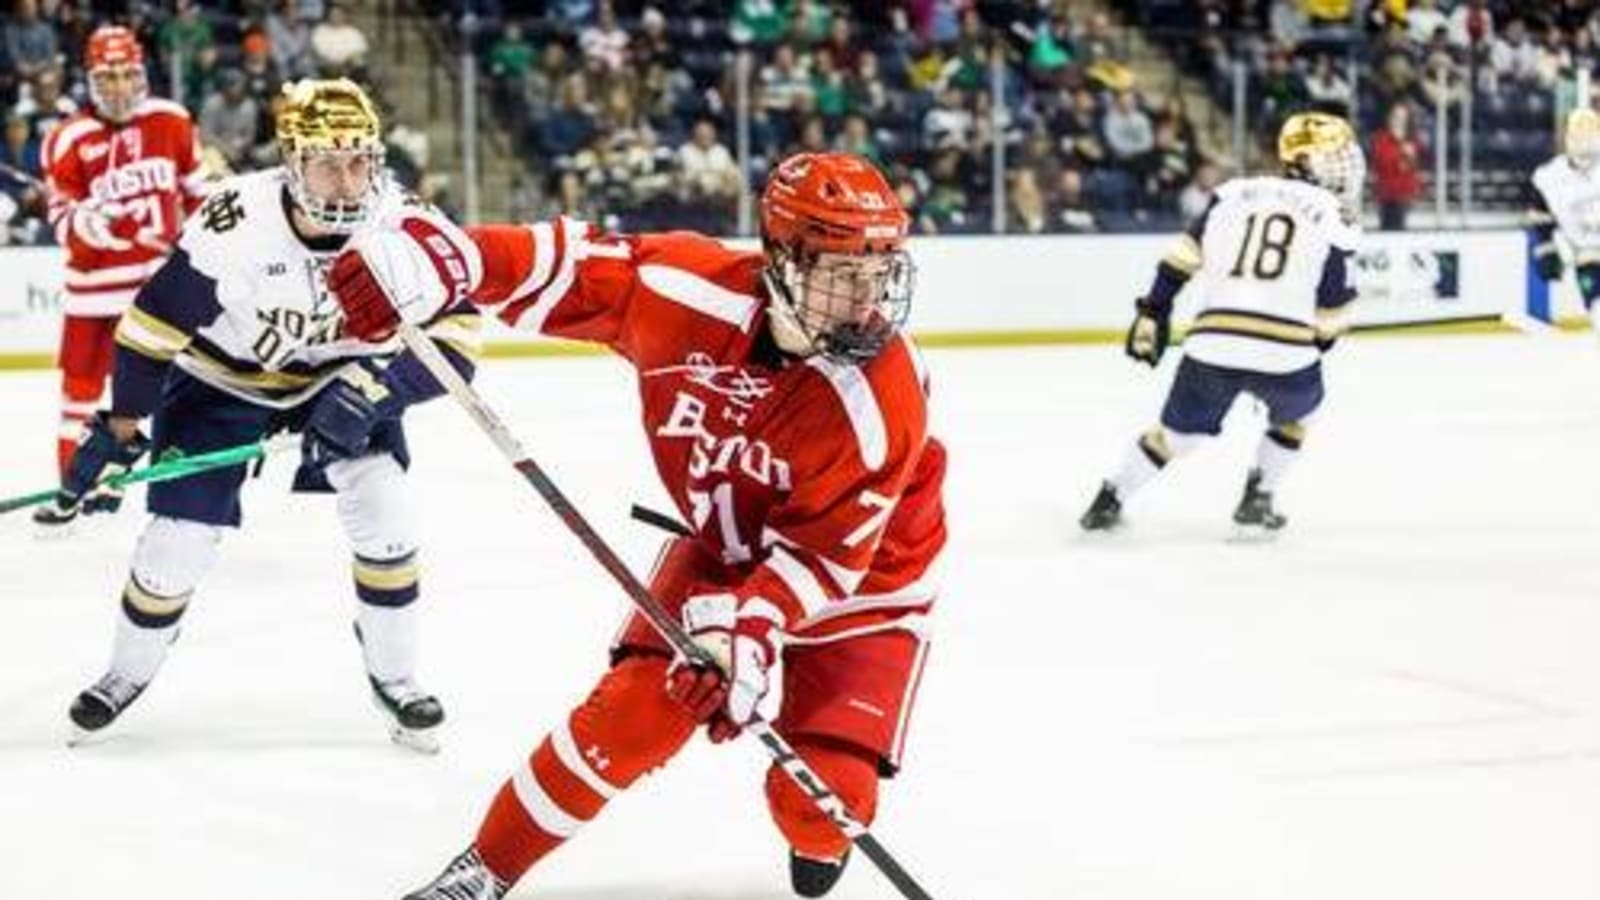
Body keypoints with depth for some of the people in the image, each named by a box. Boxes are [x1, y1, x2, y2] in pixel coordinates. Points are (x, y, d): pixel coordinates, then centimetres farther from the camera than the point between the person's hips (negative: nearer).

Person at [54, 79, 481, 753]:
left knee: (382, 510, -15)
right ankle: (128, 673, 23)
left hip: (341, 375, 2)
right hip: (222, 376, -2)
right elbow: (155, 322, -20)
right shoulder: (235, 222, -32)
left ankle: (393, 678, 5)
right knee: (180, 538, -3)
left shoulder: (402, 227, -27)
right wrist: (119, 429, -12)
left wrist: (376, 384, -38)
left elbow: (454, 334, -23)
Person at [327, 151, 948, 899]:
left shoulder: (884, 399, -32)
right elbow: (564, 264, -15)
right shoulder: (688, 287, -26)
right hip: (724, 548, 3)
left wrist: (750, 631, -40)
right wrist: (436, 259, -28)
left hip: (862, 577, -2)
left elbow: (821, 553, -28)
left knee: (823, 790, -13)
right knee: (627, 715, -7)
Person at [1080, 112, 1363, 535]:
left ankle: (1109, 501, 26)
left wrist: (1153, 312, 17)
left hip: (1211, 345, 3)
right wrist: (1320, 343, 24)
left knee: (1177, 431, 24)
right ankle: (1258, 501, 24)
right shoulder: (1334, 217, 4)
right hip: (1285, 353, -3)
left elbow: (1183, 256, 11)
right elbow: (1330, 314, 5)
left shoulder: (1235, 193, 14)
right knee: (1294, 412, 30)